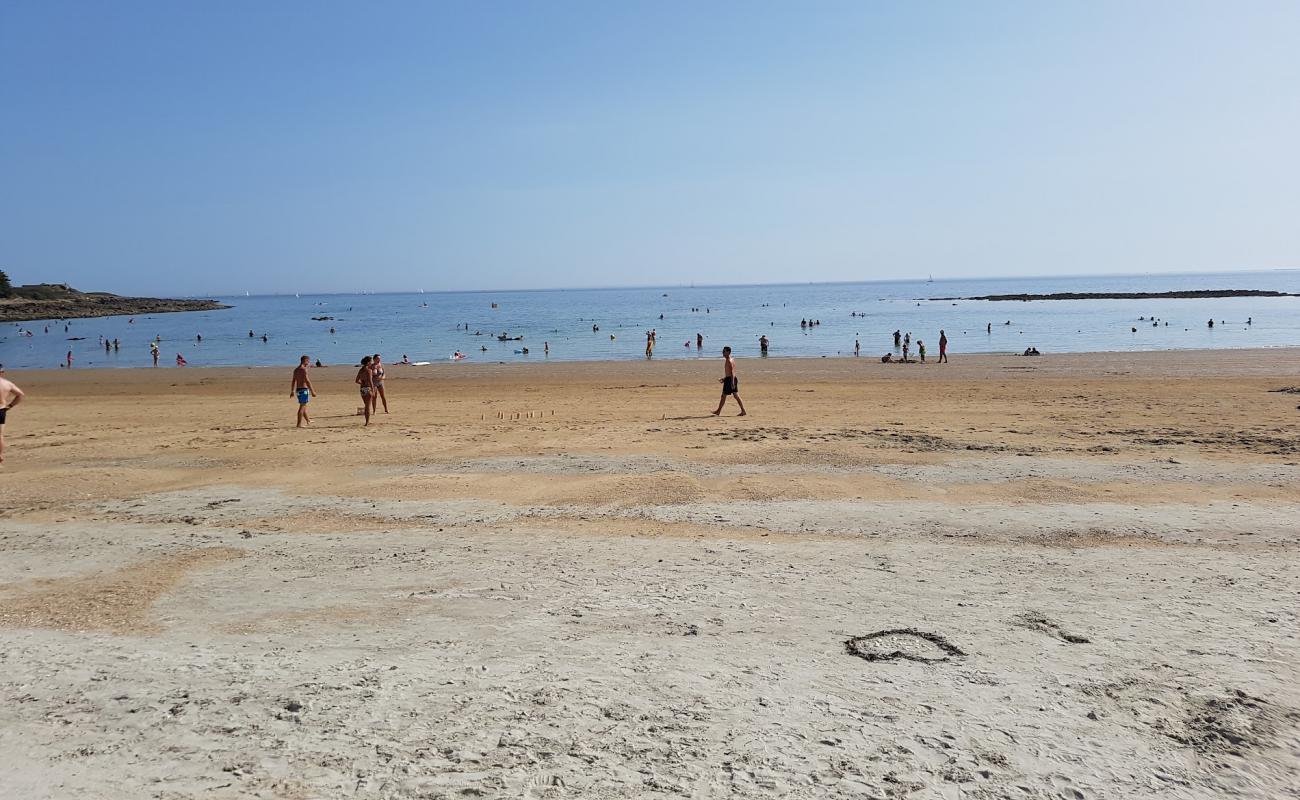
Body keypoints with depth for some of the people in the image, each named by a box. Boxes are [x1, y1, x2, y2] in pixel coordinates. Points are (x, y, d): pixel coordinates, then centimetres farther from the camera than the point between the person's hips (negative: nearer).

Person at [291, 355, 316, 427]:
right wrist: (312, 391, -18)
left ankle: (308, 421, 34)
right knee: (302, 406, -6)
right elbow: (307, 381, -19)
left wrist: (292, 391, 23)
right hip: (304, 389, -9)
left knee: (304, 406, 20)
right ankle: (299, 424, -7)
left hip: (298, 389, 9)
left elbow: (294, 381, 18)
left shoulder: (296, 370, 13)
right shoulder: (304, 369, -14)